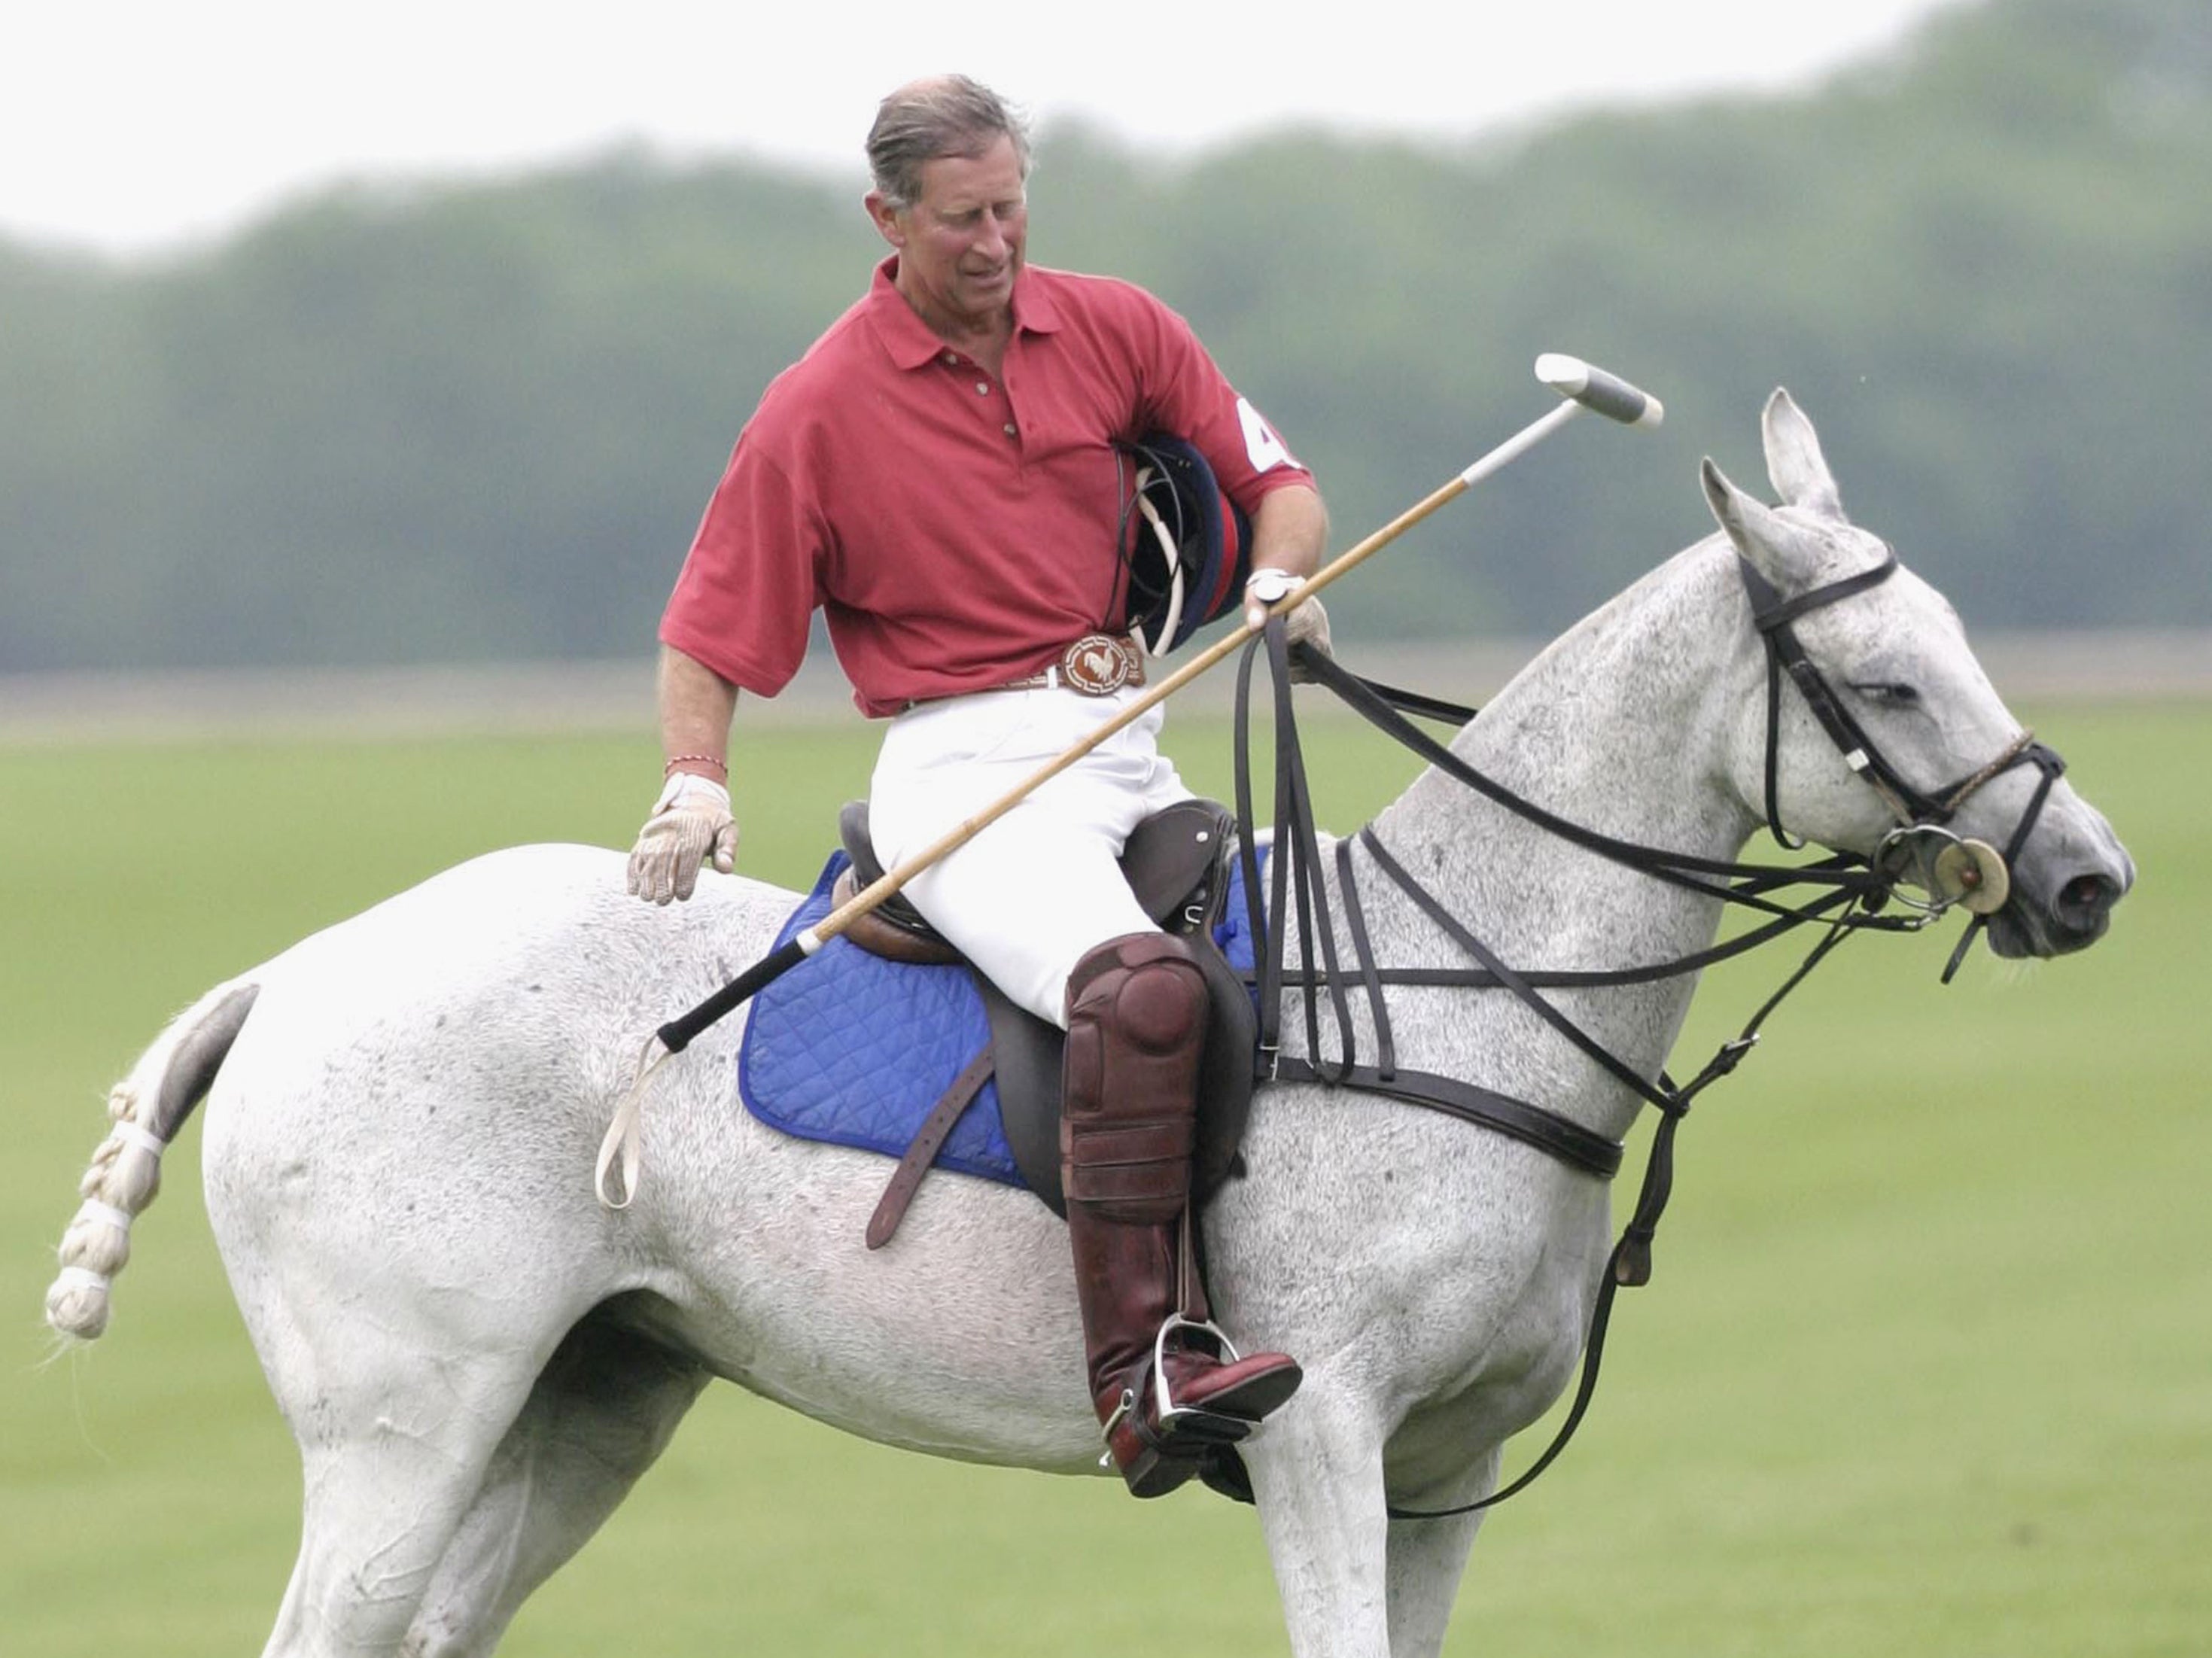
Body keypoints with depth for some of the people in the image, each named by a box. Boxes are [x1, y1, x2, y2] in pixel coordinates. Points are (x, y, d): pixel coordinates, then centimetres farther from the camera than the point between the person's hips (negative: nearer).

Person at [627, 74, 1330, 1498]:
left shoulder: (1116, 329, 10)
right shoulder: (818, 412, -1)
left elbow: (1276, 480, 16)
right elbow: (708, 636, 3)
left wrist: (1279, 580, -6)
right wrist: (695, 785, -15)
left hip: (1129, 748, 6)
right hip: (966, 774, -6)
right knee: (1144, 989, -32)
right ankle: (1142, 1371, -41)